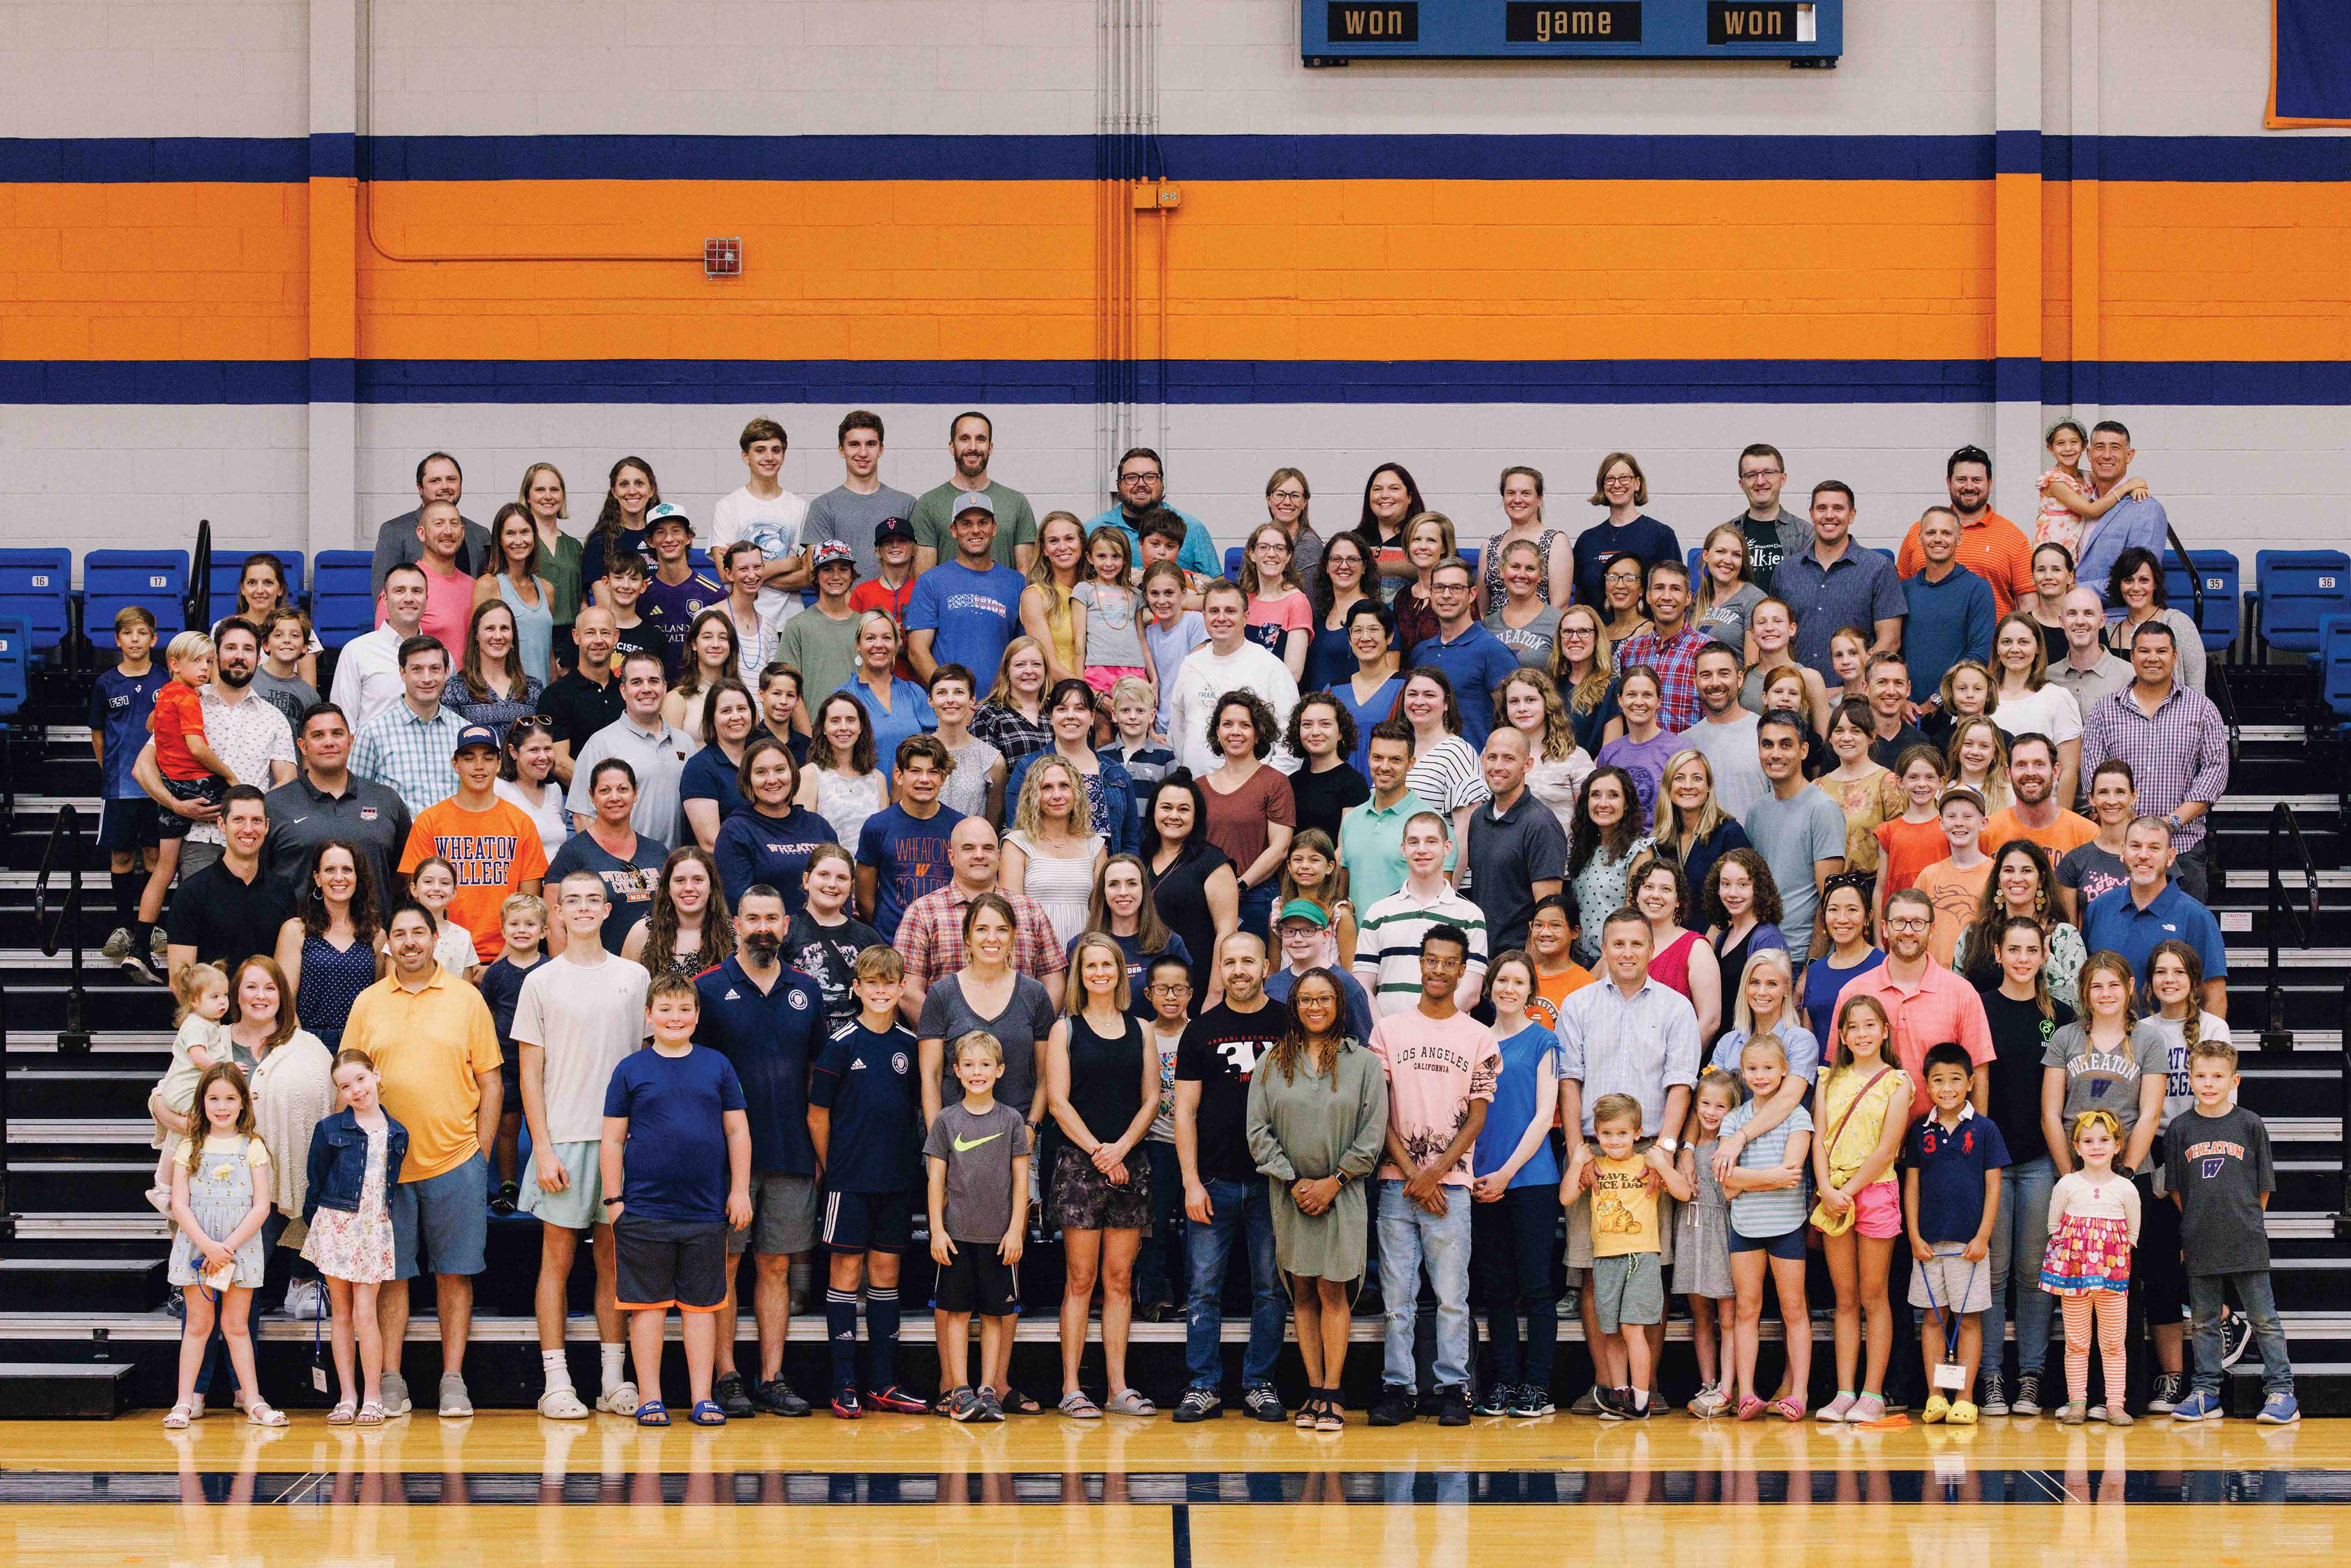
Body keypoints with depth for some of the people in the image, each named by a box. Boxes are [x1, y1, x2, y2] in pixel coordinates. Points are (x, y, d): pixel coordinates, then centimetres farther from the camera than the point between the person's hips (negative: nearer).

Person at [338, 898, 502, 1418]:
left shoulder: (466, 999, 4)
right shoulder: (368, 1003, 7)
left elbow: (490, 1082, 6)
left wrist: (481, 1153, 0)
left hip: (456, 1160, -1)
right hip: (387, 1162, 1)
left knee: (454, 1272, 1)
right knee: (392, 1273, 3)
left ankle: (453, 1381, 6)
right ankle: (391, 1381, 8)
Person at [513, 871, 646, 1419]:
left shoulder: (634, 978, 9)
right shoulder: (541, 982, 3)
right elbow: (530, 1073, 1)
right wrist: (543, 1149, -7)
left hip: (622, 1139, 2)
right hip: (563, 1140, -2)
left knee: (614, 1261, 5)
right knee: (557, 1258, -1)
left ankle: (614, 1381, 9)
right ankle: (555, 1383, 1)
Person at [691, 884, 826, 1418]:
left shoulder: (806, 992, 10)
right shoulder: (709, 989, -1)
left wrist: (820, 1152, 11)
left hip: (791, 1155, 3)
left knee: (776, 1268, 6)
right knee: (725, 1265, 0)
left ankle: (772, 1379, 10)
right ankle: (726, 1378, 5)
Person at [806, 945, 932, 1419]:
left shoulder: (911, 1044, 7)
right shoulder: (841, 1043, -5)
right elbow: (818, 1115, -2)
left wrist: (912, 1163, 9)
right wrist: (832, 1167, 0)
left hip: (898, 1178, 4)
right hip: (850, 1178, -4)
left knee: (886, 1271, 8)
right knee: (847, 1269, -2)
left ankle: (884, 1384, 12)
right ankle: (844, 1385, 1)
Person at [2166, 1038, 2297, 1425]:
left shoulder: (2249, 1124, 0)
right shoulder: (2181, 1129, 4)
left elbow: (2264, 1186, 6)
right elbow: (2175, 1188, 10)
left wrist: (2246, 1221, 5)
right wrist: (2197, 1224, 6)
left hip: (2247, 1243, -2)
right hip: (2200, 1245, 2)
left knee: (2263, 1318, 0)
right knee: (2205, 1322, 8)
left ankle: (2281, 1390, 4)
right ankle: (2205, 1393, 14)